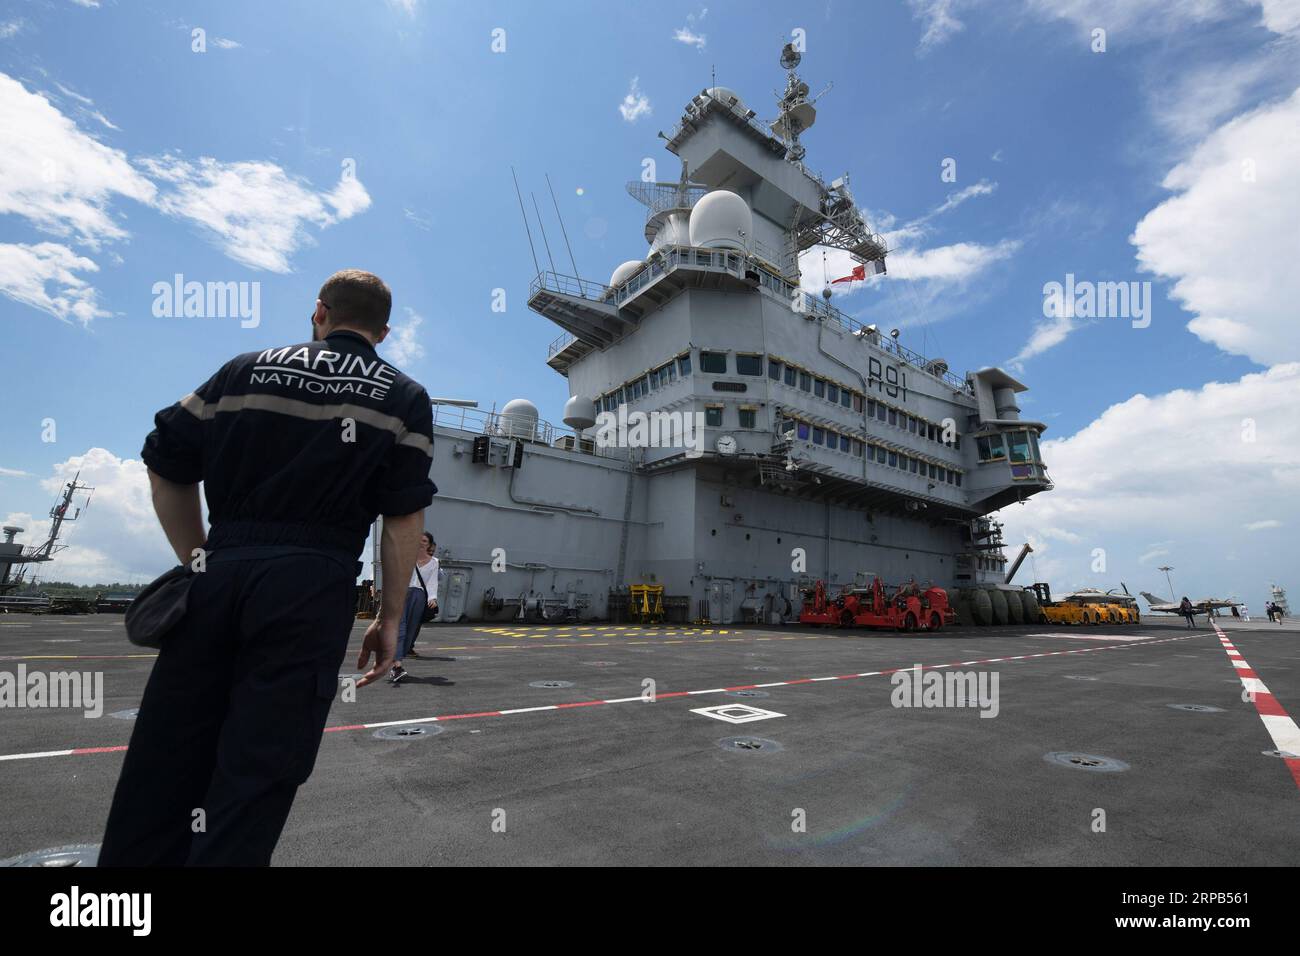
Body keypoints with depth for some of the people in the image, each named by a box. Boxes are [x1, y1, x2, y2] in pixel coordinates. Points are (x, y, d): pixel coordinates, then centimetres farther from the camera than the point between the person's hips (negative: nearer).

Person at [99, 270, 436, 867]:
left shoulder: (247, 368, 14)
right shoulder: (404, 397, 5)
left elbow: (165, 468, 12)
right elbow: (404, 518, -3)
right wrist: (390, 618, 3)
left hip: (220, 571, 3)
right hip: (311, 585, -3)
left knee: (167, 751, 15)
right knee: (260, 770, 5)